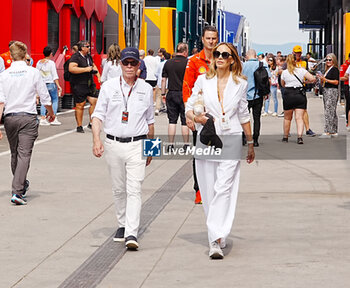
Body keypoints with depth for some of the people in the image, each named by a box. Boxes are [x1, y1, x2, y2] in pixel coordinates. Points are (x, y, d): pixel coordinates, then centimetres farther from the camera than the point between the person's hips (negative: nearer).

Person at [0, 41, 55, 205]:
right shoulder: (33, 72, -3)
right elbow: (45, 97, 2)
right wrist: (51, 113, 20)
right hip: (28, 117, -3)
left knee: (15, 154, 18)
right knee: (24, 154, -6)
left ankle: (21, 185, 34)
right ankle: (17, 191, -16)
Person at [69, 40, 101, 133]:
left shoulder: (89, 56, 15)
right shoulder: (75, 57, -11)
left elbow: (93, 66, 32)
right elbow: (71, 69, -25)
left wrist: (99, 76, 19)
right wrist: (86, 69, -21)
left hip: (90, 84, 8)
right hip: (79, 85, -8)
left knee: (94, 101, 2)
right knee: (80, 105, -3)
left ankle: (91, 123, 13)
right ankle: (79, 126, 5)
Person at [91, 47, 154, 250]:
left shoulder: (146, 89, 8)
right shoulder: (109, 86, 4)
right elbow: (98, 114, 1)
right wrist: (97, 140, -13)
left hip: (137, 144, -1)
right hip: (114, 144, 1)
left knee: (134, 189, -11)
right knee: (119, 189, 11)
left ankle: (132, 233, -17)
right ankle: (123, 225, 28)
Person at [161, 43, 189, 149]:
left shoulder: (168, 63, 3)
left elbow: (164, 79, 6)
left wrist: (163, 93, 14)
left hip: (171, 94, 3)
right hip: (184, 95, -3)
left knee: (172, 120, 8)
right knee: (185, 121, 4)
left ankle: (170, 144, 7)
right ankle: (186, 144, 7)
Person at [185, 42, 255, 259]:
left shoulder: (240, 84, 6)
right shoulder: (203, 81, 6)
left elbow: (244, 116, 16)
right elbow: (189, 108, 9)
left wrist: (251, 144, 21)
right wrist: (195, 117, -13)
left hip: (231, 141, -2)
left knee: (224, 189, -14)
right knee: (209, 191, 5)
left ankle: (217, 240, -19)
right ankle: (219, 235, 21)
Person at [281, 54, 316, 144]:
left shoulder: (284, 72, 2)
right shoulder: (301, 70, -1)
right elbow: (313, 79, -7)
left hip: (288, 94, 1)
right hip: (300, 95, -1)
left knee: (287, 118, 14)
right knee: (299, 118, -3)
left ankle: (285, 137, 24)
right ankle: (300, 136, -18)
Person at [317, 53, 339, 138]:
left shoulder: (335, 69, -8)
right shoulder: (327, 70, 19)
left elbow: (336, 82, -16)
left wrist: (325, 80, -17)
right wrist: (321, 78, 3)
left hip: (332, 91, -10)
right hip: (326, 91, 10)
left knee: (329, 111, -13)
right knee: (332, 112, 11)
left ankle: (327, 132, -16)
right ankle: (334, 132, 14)